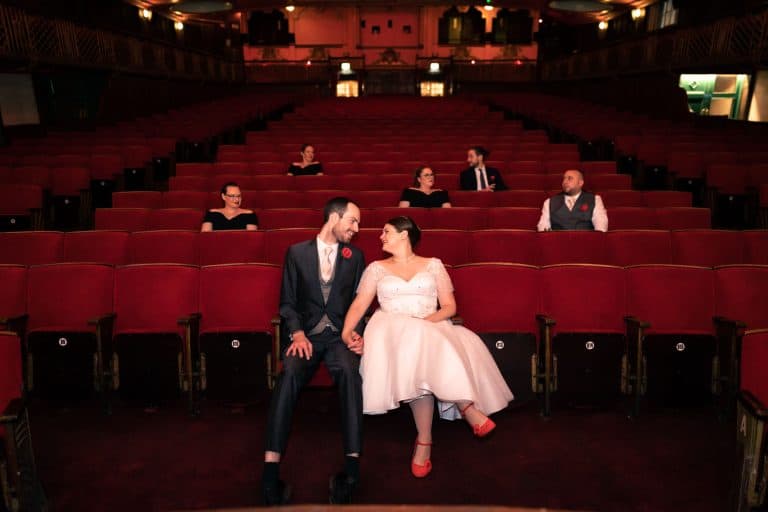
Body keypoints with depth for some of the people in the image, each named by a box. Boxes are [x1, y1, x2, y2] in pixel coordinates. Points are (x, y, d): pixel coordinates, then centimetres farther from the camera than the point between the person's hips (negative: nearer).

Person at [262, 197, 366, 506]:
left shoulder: (355, 256, 14)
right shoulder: (297, 253, 9)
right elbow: (287, 302, 7)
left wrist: (357, 333, -9)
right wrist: (297, 333, -11)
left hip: (340, 334, 1)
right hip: (306, 333, -1)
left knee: (349, 371, -34)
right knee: (290, 372, -33)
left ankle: (352, 466, -36)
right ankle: (271, 469, -36)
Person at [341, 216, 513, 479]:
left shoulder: (433, 265, 15)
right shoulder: (376, 268, 18)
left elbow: (449, 307, 8)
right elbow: (359, 304, 6)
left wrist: (427, 320, -13)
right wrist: (347, 330, -14)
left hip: (431, 330, 0)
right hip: (392, 333, 0)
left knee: (423, 361, -36)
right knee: (414, 351, -36)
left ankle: (424, 441, -29)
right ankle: (467, 408, -30)